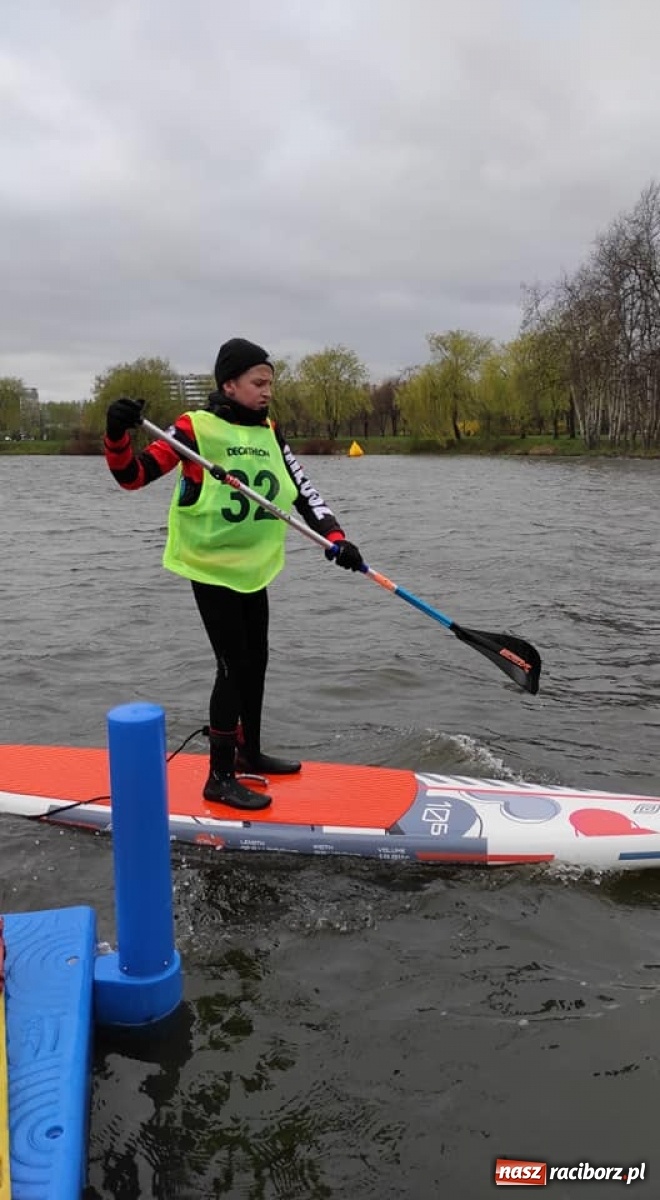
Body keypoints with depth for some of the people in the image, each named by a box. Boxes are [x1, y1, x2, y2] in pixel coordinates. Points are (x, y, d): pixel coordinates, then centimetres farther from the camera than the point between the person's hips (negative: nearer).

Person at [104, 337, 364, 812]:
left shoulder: (270, 434, 6)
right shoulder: (195, 428, -13)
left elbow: (303, 489, 3)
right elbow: (133, 476, -14)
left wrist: (335, 537, -10)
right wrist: (117, 435, -34)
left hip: (254, 568, 7)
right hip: (211, 567, -7)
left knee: (256, 663, 15)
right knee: (234, 667, -7)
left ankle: (249, 752, 33)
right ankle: (220, 777, 5)